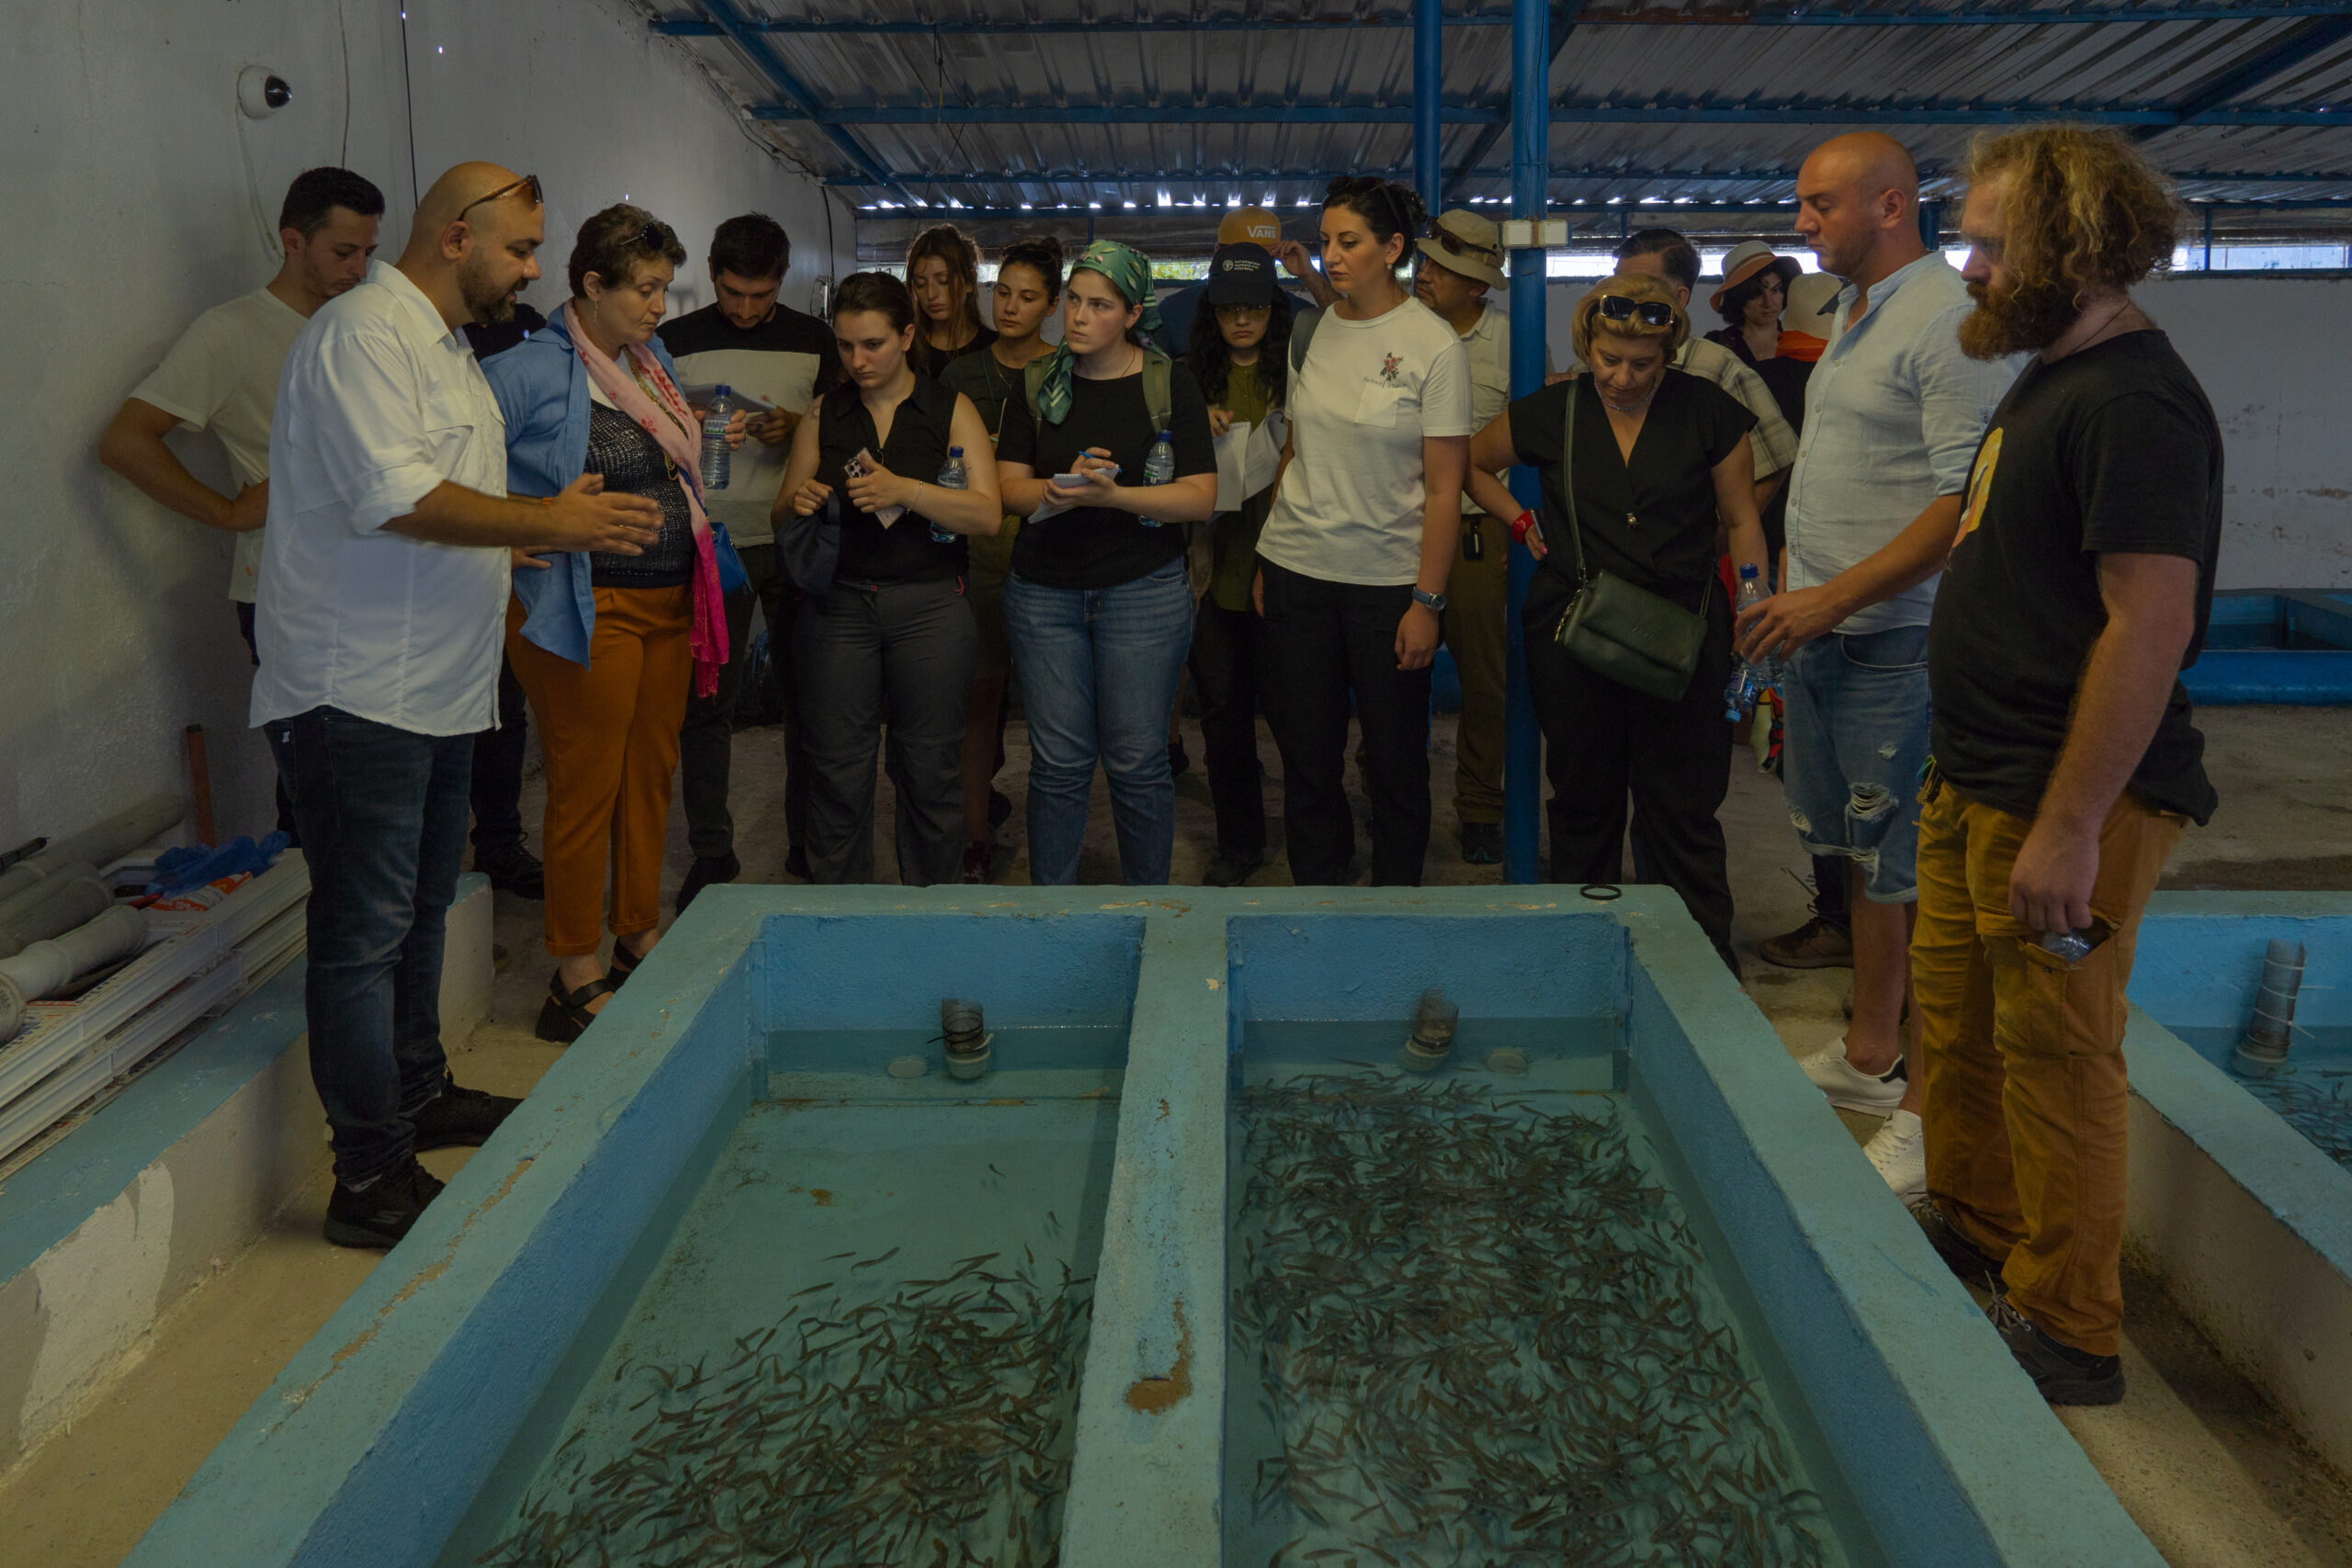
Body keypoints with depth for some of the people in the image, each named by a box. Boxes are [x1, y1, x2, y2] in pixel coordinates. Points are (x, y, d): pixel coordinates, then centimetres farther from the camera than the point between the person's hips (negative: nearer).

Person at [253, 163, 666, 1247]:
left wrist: (562, 532, 14)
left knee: (419, 909, 20)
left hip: (434, 688, 10)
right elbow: (392, 498, -24)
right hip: (356, 695, -10)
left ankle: (420, 1097, 35)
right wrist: (552, 524, -18)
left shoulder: (445, 345, 20)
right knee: (364, 933, -5)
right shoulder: (363, 331, -13)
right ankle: (372, 1181, 3)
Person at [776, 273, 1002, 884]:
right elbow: (781, 518, 14)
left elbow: (987, 514, -6)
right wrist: (799, 503, -10)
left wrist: (906, 490, -20)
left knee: (929, 770, 0)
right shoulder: (823, 416, 11)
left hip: (930, 605, -2)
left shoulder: (952, 410, 5)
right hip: (837, 602, 2)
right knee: (837, 772, 1)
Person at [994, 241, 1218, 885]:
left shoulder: (1170, 383, 0)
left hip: (1144, 591, -2)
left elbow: (1201, 498, -6)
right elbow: (1009, 487, 3)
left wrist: (1111, 495, -19)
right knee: (1058, 761, 3)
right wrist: (1062, 487, -18)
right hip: (1043, 591, 2)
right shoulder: (1036, 384, 8)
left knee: (1138, 761, 1)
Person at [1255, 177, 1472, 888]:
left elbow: (1444, 488, -7)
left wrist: (1427, 601, -12)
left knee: (1396, 761, 6)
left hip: (1389, 579, -3)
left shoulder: (1434, 346, -6)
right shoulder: (1312, 331, 6)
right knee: (1306, 756, 7)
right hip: (1297, 570, 4)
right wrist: (1267, 562, 9)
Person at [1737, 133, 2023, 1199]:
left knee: (1909, 873, -4)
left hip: (1895, 643, -9)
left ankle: (1932, 1110, 5)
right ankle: (1867, 1058, 29)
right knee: (1859, 859, 16)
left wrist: (1833, 597, -22)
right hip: (1819, 633, 9)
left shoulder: (1948, 320, -14)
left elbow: (1966, 500, -22)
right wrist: (1791, 588, 16)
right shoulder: (1854, 313, 17)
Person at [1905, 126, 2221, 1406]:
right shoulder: (2046, 378, 13)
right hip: (1977, 779, 10)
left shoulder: (2134, 407, -19)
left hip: (2065, 801, -10)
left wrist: (2070, 828, -27)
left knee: (2056, 1060, 1)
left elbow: (2151, 626, -25)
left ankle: (2066, 1331, 16)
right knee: (1954, 1015, 20)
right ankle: (1970, 1222, 39)